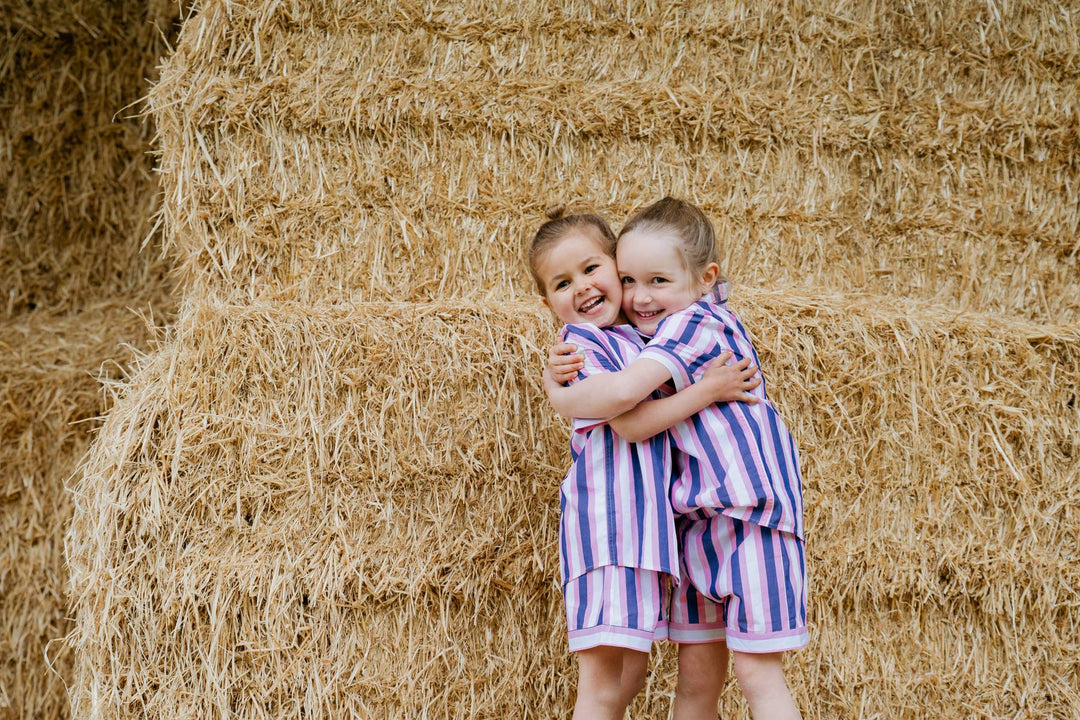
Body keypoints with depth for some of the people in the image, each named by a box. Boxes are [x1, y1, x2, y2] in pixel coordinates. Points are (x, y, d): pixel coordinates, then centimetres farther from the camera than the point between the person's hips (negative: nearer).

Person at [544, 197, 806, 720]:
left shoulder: (692, 322, -16)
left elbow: (623, 392, -31)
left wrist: (560, 398, -11)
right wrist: (561, 368, 1)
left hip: (751, 513, -9)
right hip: (698, 520, 9)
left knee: (756, 671, -8)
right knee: (697, 673, 9)